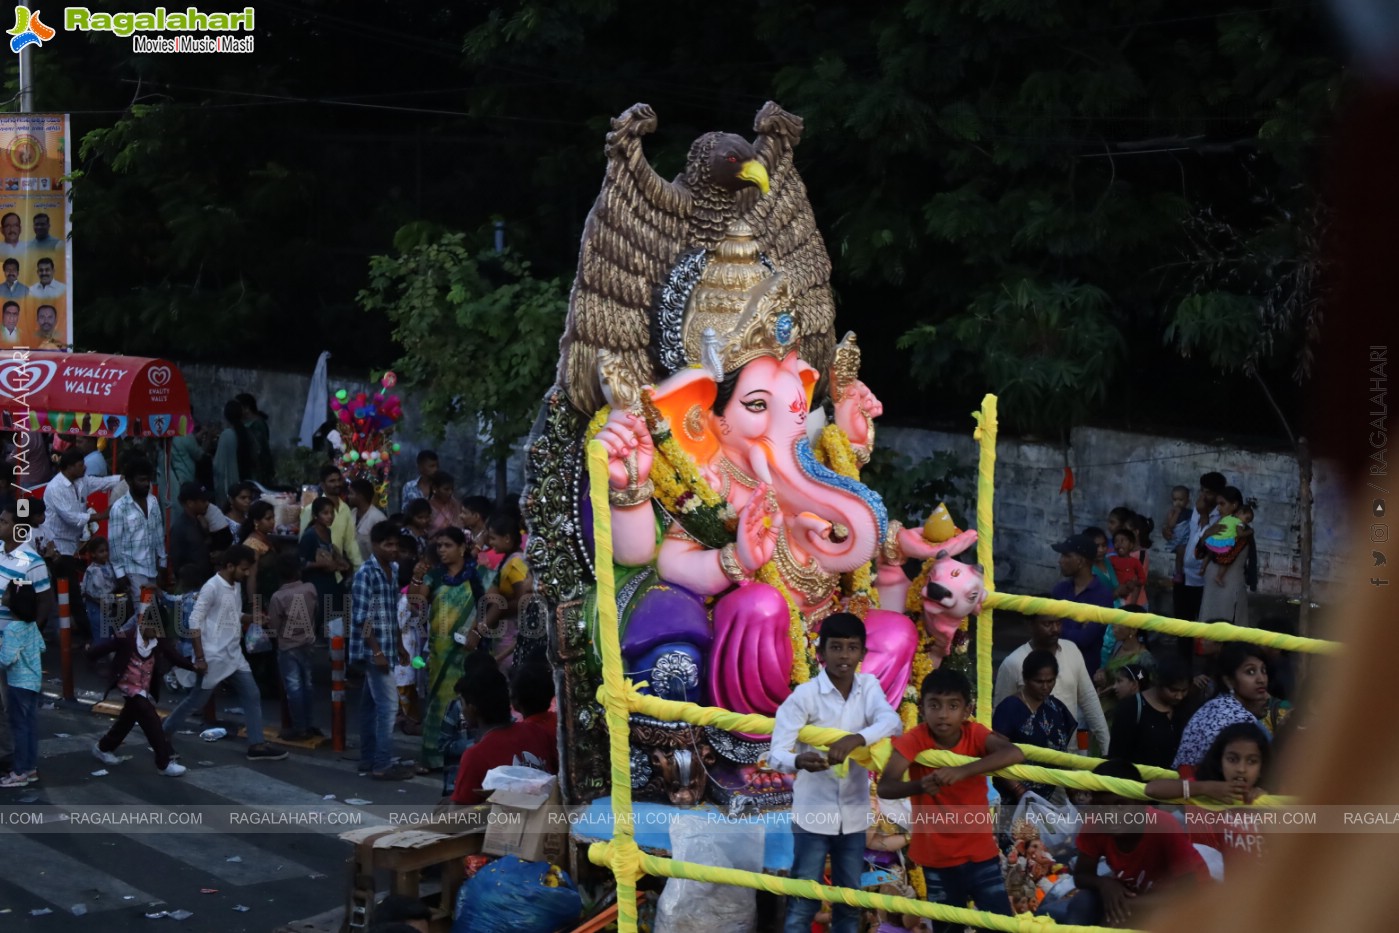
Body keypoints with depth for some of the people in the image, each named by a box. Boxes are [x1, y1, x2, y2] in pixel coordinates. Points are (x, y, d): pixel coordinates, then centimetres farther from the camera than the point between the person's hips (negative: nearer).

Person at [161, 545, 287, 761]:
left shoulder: (237, 586, 8)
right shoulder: (212, 587, -18)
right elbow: (195, 622, -19)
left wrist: (253, 618, 0)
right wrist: (200, 657, -20)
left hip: (234, 655, 8)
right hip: (214, 657, -8)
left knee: (252, 696, 3)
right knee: (196, 700, 3)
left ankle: (256, 745, 6)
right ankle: (161, 736, 19)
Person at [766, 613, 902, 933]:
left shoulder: (869, 687, -1)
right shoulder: (804, 695, -13)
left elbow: (892, 723, -20)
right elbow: (776, 754, -19)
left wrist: (855, 739, -39)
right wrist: (799, 761, -43)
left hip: (854, 813, 4)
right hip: (813, 813, -4)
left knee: (850, 901, 13)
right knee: (803, 903, 0)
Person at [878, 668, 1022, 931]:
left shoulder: (975, 734, -12)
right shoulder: (914, 740, -14)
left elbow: (1015, 754, -32)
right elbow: (885, 787, -26)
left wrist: (962, 771, -43)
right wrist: (920, 786, -47)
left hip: (980, 850, 0)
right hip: (937, 856, 0)